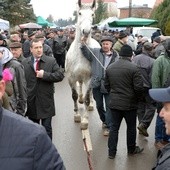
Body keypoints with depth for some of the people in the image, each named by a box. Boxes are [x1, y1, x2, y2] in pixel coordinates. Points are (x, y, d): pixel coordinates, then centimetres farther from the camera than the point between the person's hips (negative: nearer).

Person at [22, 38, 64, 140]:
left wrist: (45, 74, -19)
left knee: (47, 128, 5)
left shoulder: (51, 61, -2)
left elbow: (60, 75, -9)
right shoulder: (24, 63, 2)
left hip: (46, 101, -2)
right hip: (31, 101, 2)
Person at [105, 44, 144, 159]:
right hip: (129, 103, -4)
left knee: (114, 127, 12)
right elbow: (139, 87, -17)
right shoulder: (133, 68, -16)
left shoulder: (110, 67, 3)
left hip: (114, 103, 4)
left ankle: (112, 152, 16)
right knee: (131, 127, 14)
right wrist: (138, 98, 1)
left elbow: (107, 85, 10)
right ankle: (132, 149, 30)